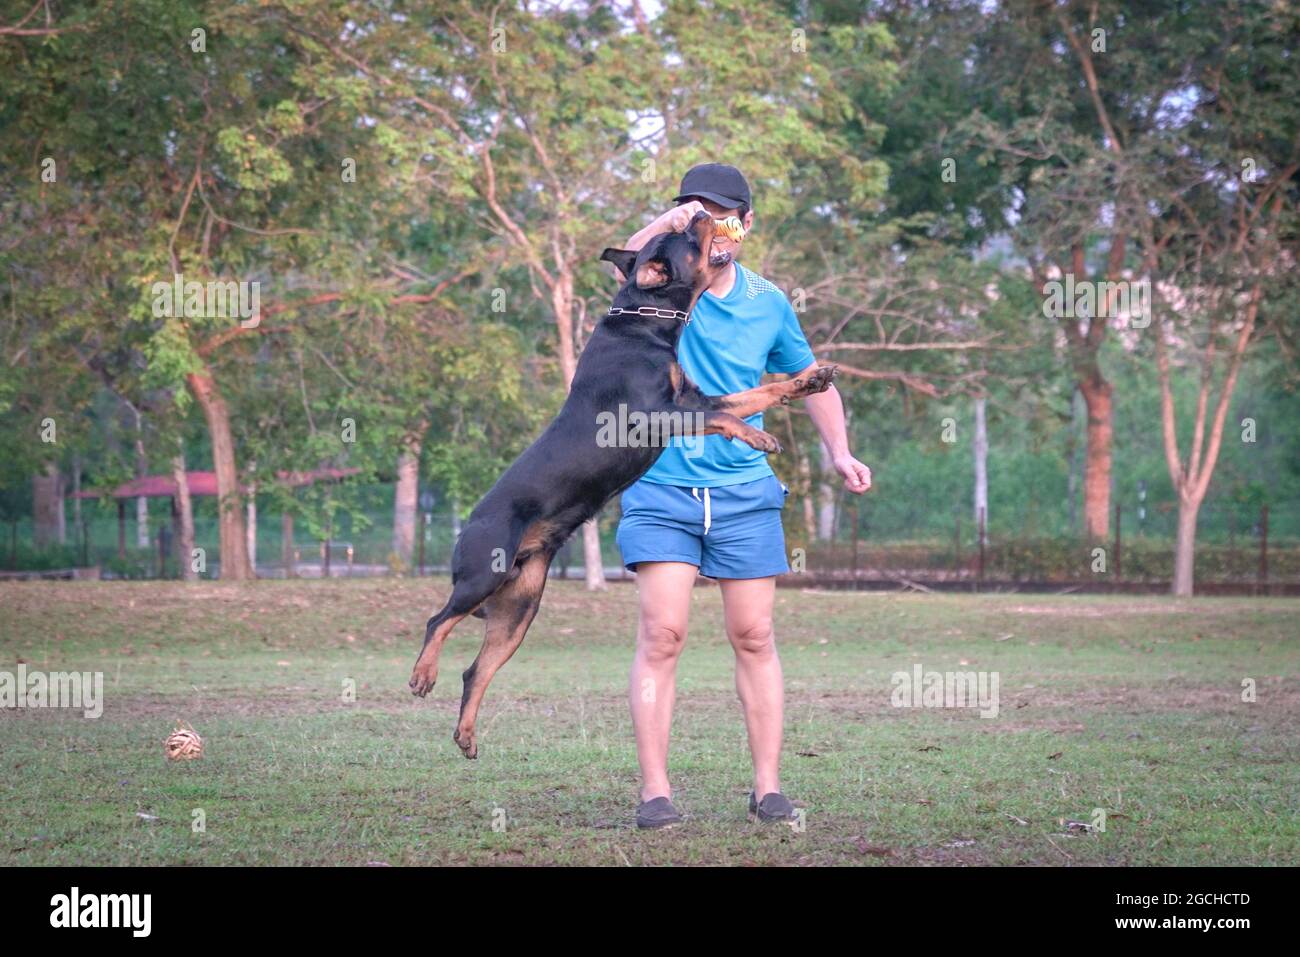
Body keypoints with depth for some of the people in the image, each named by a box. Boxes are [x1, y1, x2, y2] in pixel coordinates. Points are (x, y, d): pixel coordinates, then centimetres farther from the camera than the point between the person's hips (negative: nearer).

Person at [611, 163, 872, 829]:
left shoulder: (769, 304, 7)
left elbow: (809, 377, 21)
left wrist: (839, 451, 7)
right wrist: (663, 227, -44)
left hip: (744, 491, 3)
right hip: (662, 487, -2)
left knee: (753, 637, 3)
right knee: (661, 634, -8)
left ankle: (767, 788, 9)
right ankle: (654, 791, -6)